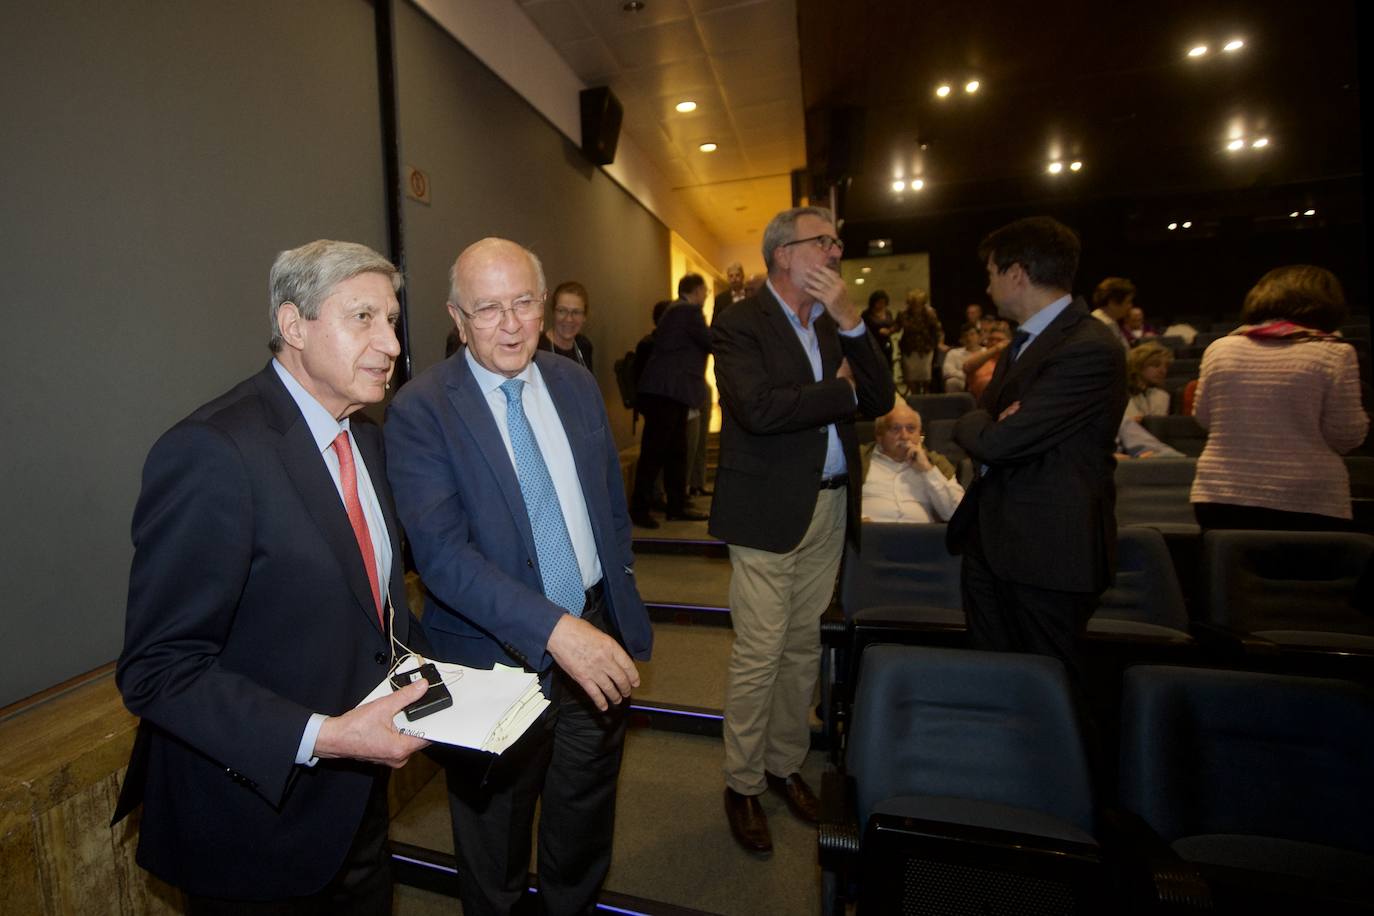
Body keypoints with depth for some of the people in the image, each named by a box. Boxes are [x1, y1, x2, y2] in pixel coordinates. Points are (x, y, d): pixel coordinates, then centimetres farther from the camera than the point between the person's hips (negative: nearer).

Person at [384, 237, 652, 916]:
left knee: (586, 822, 26)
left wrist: (620, 601, 10)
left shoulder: (578, 386, 1)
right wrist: (555, 629, -33)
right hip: (499, 655, -4)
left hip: (597, 638, 5)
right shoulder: (419, 411, -15)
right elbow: (441, 551, -25)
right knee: (495, 837, 22)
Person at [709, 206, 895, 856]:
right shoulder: (740, 325, -9)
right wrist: (839, 391, -10)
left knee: (803, 649, 17)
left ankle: (785, 763, 37)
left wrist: (850, 322, -10)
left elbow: (879, 400, 3)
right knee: (757, 656, 3)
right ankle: (743, 784, 24)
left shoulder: (834, 323, 12)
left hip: (830, 509, 7)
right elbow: (759, 409, -25)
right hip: (768, 513, -6)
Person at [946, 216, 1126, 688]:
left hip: (1047, 548, -9)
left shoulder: (1088, 349, -19)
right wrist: (988, 423, -10)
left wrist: (975, 422, -5)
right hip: (992, 540, 9)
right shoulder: (1025, 340, 13)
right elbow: (982, 435, 13)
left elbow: (998, 441, -27)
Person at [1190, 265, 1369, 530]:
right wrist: (1362, 418, 15)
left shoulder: (1220, 347, 1)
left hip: (1220, 498, 2)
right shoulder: (1333, 353, -7)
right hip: (1308, 503, -2)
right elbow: (1346, 435, -5)